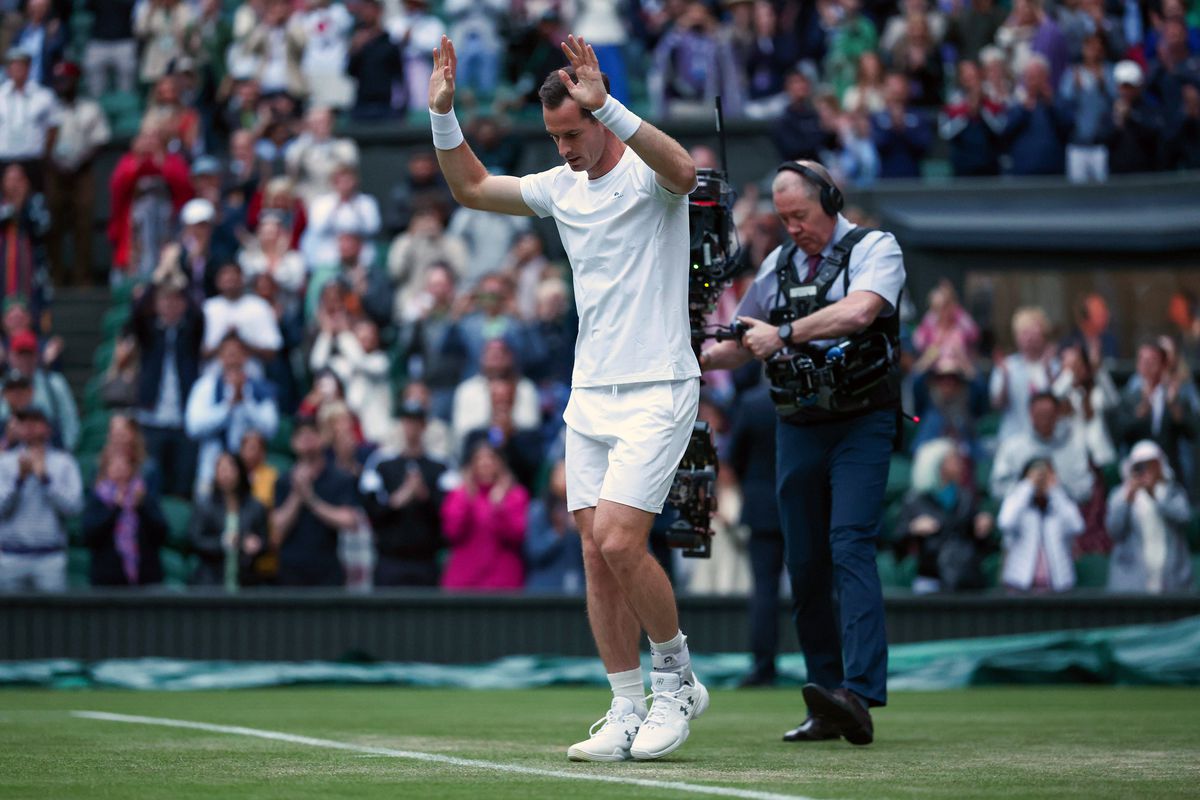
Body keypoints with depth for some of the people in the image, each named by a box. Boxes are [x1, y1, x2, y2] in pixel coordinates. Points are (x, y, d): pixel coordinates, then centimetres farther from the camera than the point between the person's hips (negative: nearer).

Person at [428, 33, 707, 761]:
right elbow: (472, 188, 22)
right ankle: (628, 714, 7)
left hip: (656, 392, -7)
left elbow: (681, 169, -34)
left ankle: (676, 678, 4)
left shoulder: (646, 176, -9)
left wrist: (604, 104, -41)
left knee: (618, 543, -16)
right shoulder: (562, 187, 12)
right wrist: (444, 114, 8)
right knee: (598, 558, 2)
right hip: (591, 395, 7)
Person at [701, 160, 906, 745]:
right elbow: (743, 344, 18)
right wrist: (702, 357, -3)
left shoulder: (874, 249, -3)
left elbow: (858, 310, -23)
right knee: (804, 564, 2)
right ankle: (827, 713, 7)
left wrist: (784, 334, -24)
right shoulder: (778, 265, 15)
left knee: (850, 546, -20)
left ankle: (859, 695, -31)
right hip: (797, 428, 6)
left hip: (860, 423, -6)